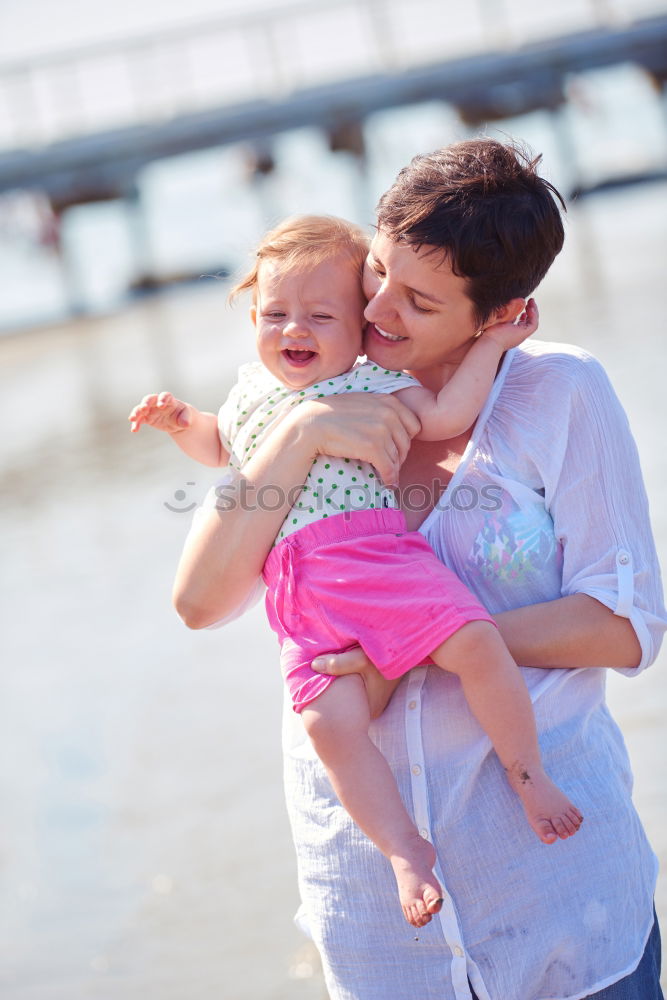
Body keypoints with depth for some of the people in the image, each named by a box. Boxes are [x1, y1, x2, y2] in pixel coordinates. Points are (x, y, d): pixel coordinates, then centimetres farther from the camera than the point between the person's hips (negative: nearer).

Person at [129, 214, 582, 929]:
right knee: (330, 721, -19)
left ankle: (527, 774, -4)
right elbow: (219, 446, 44)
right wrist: (181, 421, 27)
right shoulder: (250, 393, 25)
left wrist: (490, 345, 0)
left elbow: (445, 417, -1)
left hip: (382, 555, -2)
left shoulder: (372, 385, 12)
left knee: (476, 644, -25)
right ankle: (404, 849, -8)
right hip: (300, 595, 2)